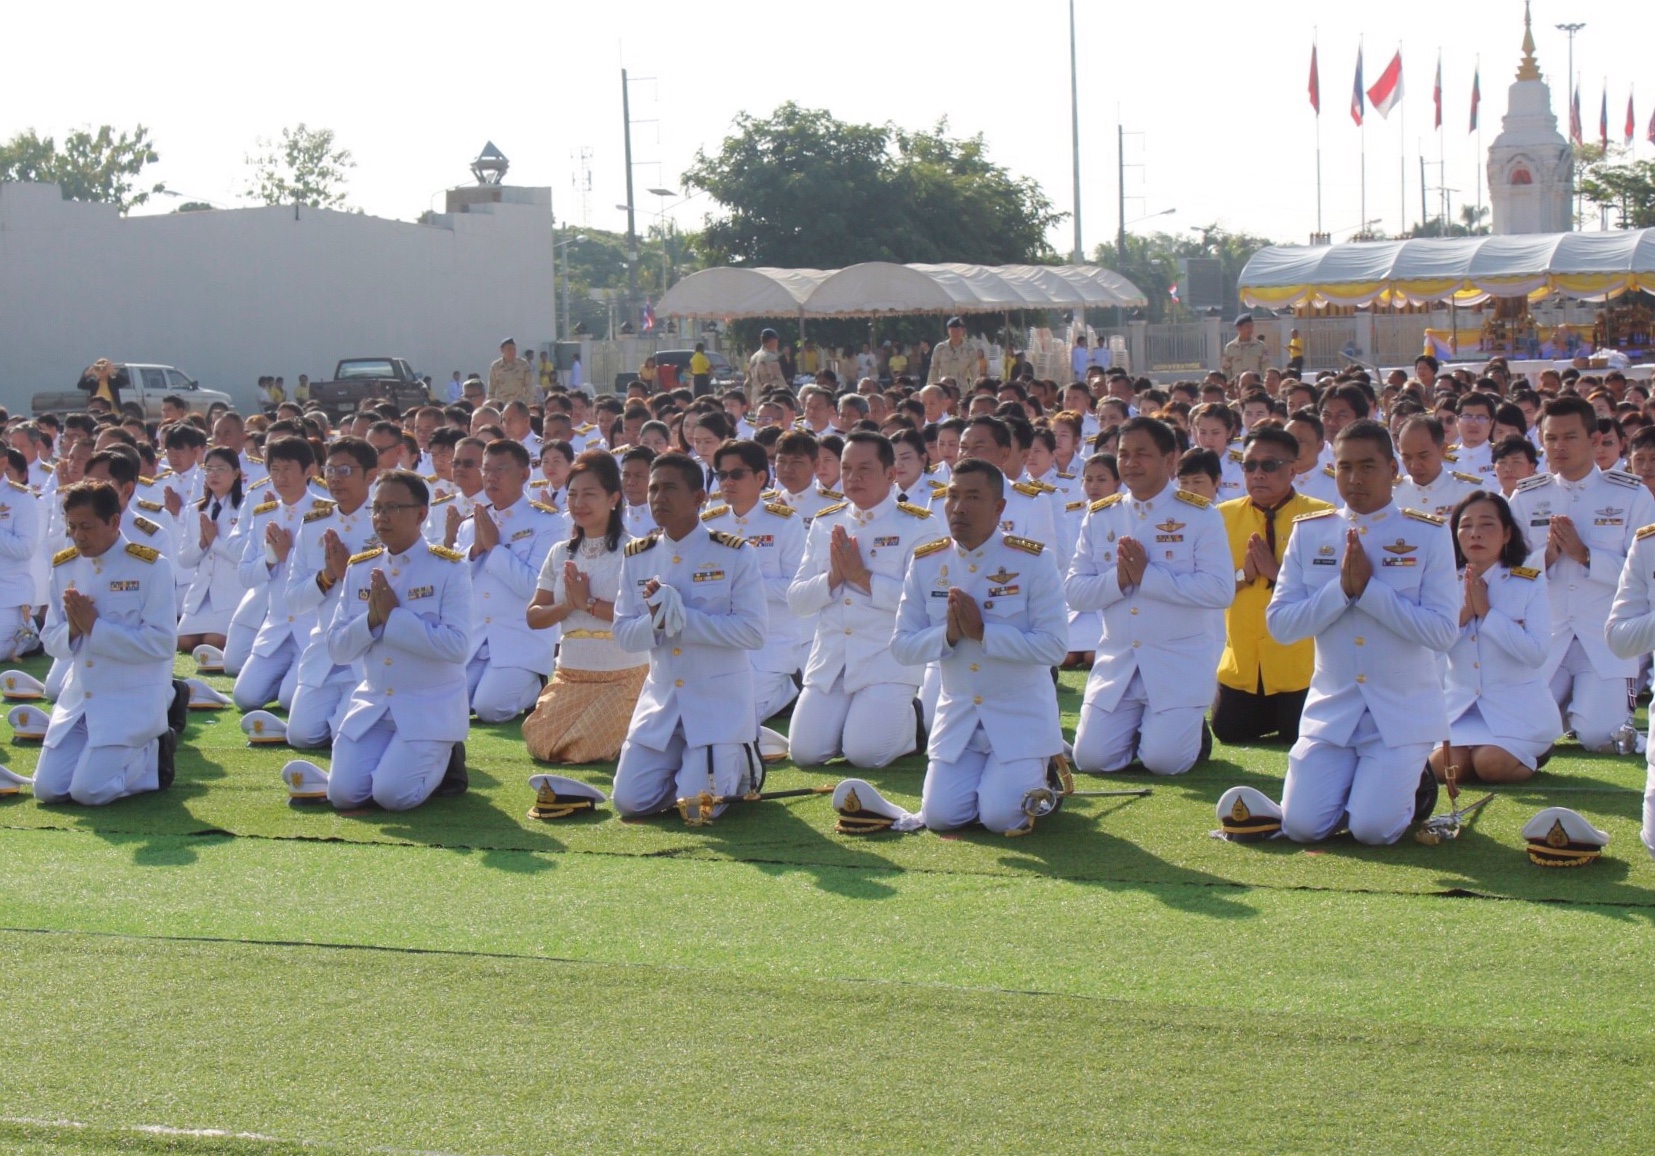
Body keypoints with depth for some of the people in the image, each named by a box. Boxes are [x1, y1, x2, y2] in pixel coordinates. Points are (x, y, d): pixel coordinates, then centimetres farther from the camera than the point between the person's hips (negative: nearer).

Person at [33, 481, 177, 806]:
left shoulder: (151, 566, -10)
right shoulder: (64, 566, 7)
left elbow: (161, 643, -16)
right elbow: (51, 642, 9)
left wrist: (94, 626, -19)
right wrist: (72, 630, -14)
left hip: (133, 701, -6)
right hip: (78, 698, 6)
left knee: (90, 791, -19)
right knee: (48, 790, -4)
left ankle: (152, 756, 11)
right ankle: (132, 757, 19)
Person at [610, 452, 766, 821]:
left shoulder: (734, 554, -7)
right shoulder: (636, 557, 6)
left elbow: (753, 632, -15)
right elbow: (624, 635, 3)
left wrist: (681, 617, -22)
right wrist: (655, 620, -20)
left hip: (720, 701, -4)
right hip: (661, 698, 4)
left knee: (698, 808, -13)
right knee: (630, 801, -4)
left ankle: (741, 762, 19)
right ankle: (686, 764, 25)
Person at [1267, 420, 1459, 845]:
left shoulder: (1428, 535, -4)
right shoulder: (1308, 532, 4)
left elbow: (1443, 632, -12)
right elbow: (1279, 624, -2)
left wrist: (1369, 588, -17)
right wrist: (1342, 589, -15)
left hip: (1403, 710, -2)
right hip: (1331, 708, 3)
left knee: (1373, 828, -17)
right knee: (1301, 826, -11)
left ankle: (1408, 784, 17)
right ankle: (1350, 781, 21)